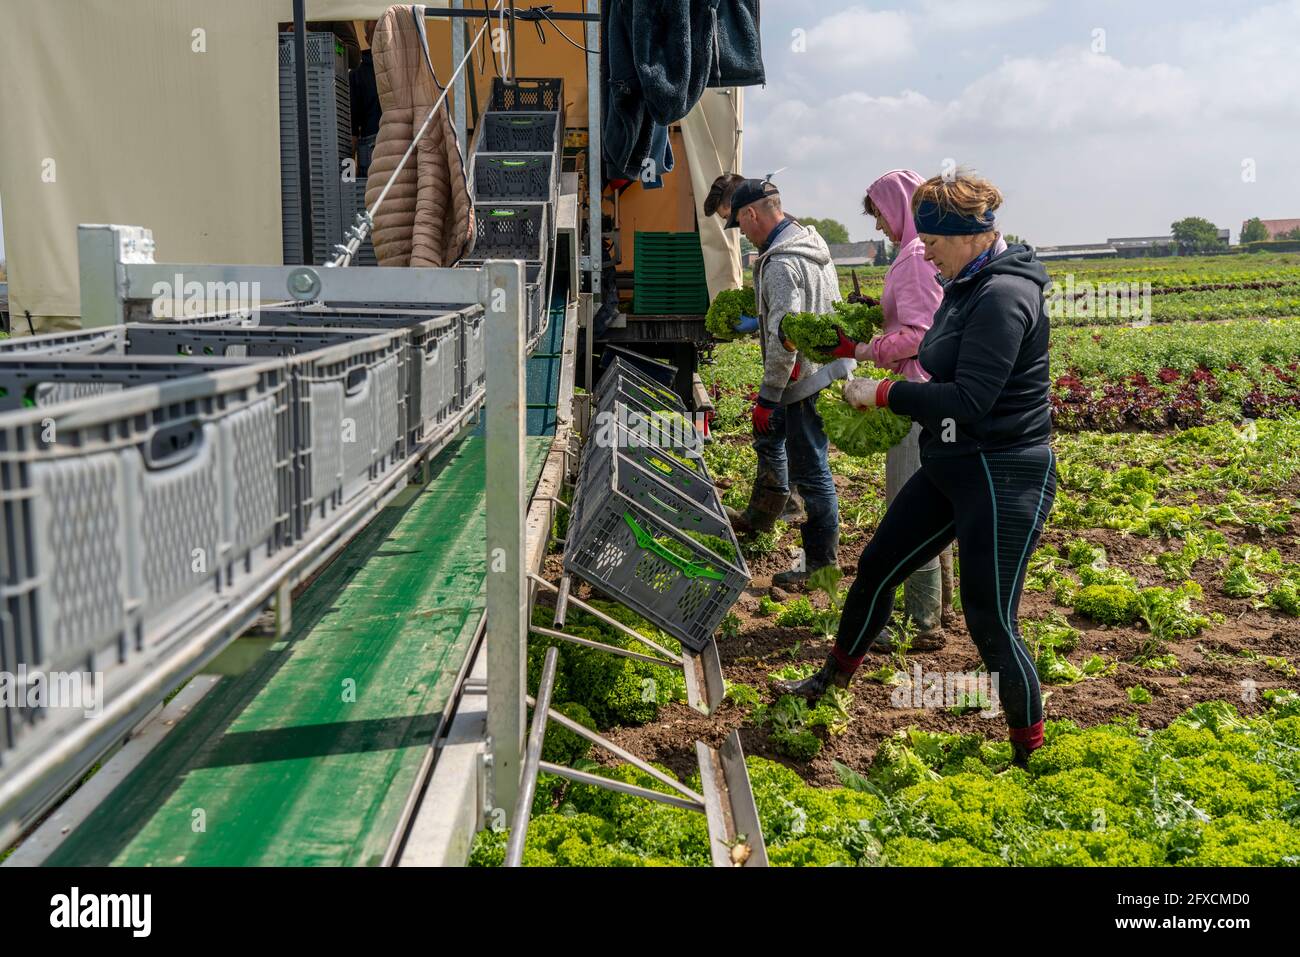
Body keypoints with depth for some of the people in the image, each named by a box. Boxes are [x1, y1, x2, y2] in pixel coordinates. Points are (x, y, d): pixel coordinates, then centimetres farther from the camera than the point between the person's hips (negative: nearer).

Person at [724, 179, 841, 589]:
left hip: (804, 379, -11)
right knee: (768, 436, 29)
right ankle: (760, 516, 47)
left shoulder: (781, 263, -22)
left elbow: (784, 338, -26)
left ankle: (822, 561, 7)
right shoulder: (812, 241, 10)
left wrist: (768, 397, -21)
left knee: (809, 469, -3)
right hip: (823, 366, 11)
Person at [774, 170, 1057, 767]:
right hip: (950, 468, 10)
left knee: (990, 621, -2)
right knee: (876, 567, 18)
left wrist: (881, 394, -19)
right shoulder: (966, 286, 9)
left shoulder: (1004, 295, -22)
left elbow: (969, 401, -28)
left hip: (1005, 478, -10)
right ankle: (833, 678, 40)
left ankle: (1031, 753, 18)